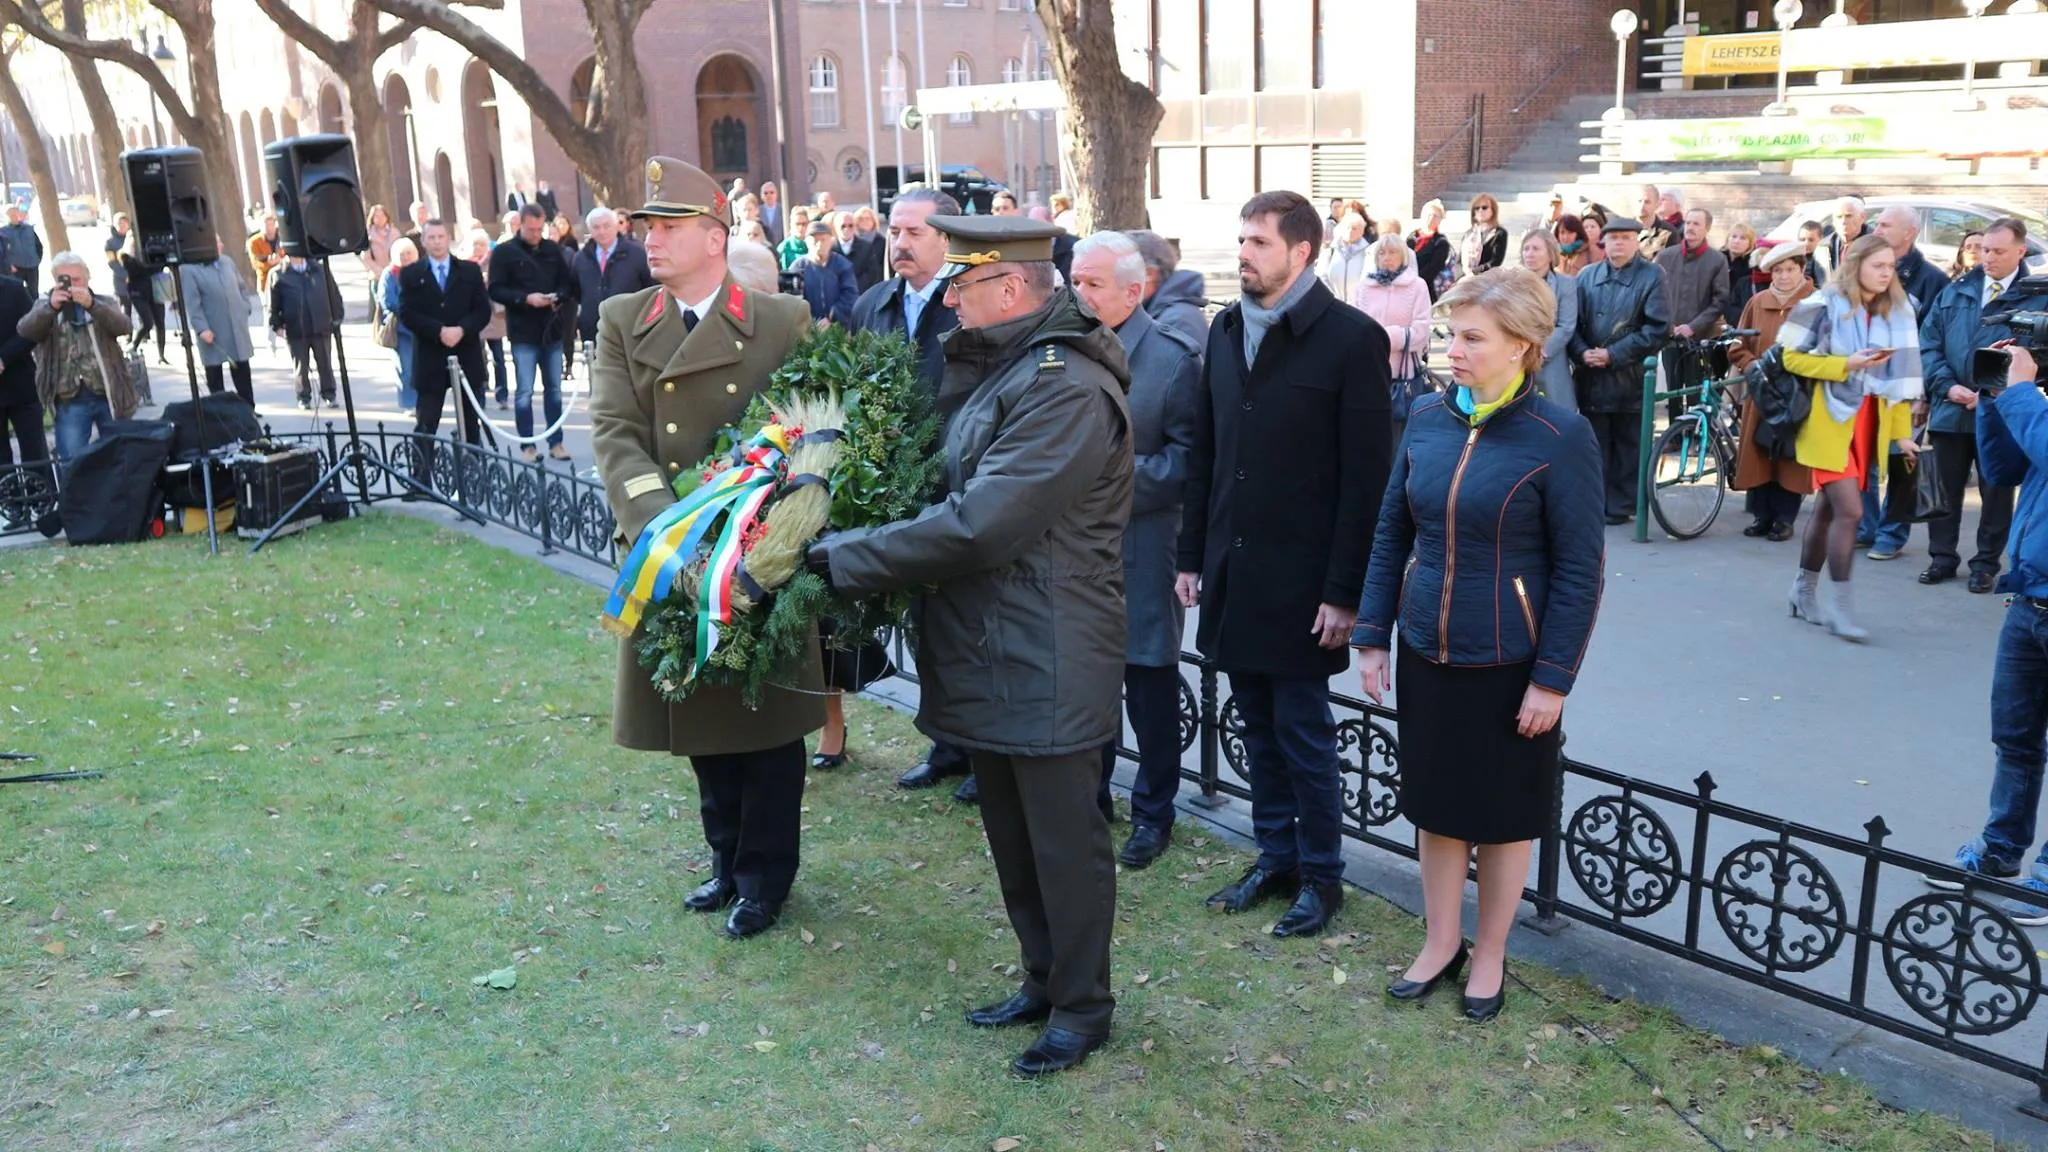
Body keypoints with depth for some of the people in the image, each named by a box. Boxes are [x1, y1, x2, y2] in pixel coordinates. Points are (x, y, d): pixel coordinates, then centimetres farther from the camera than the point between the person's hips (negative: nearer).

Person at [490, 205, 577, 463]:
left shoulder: (553, 249, 8)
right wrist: (525, 299, -19)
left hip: (552, 330, 4)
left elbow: (567, 282, 14)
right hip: (523, 333, -4)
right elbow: (496, 290, -7)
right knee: (524, 391, -1)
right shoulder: (504, 252, -2)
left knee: (554, 389, 9)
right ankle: (527, 446, 6)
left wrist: (559, 297, -8)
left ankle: (556, 442, 17)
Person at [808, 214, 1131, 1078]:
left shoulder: (1067, 387, -21)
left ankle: (1082, 1008, 25)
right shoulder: (995, 367, 11)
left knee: (1063, 842, 7)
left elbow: (977, 526, -27)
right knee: (1012, 840, 20)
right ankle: (1044, 982, 38)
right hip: (987, 656, 9)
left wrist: (842, 557, -20)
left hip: (1047, 666, -9)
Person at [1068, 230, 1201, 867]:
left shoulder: (1173, 356, -9)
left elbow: (1186, 455, -12)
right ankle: (1089, 797, 31)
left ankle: (1153, 812, 22)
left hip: (1141, 548, -4)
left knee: (1150, 688, 7)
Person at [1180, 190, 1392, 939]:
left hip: (1299, 578, -5)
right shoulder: (1226, 330, 9)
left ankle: (1320, 874, 20)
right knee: (1259, 725, 14)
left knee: (1302, 729, 4)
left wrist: (1345, 591, -13)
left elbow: (1366, 477, -11)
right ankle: (1275, 858, 28)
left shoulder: (1351, 338, -9)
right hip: (1231, 569, 5)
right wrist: (1193, 556, 10)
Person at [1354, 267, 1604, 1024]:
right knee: (1436, 805, 16)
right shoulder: (1427, 417, -1)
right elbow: (1391, 533, 6)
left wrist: (1552, 678, -13)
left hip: (1509, 667, -4)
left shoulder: (1559, 436, -14)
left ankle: (1489, 956, 32)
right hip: (1426, 654, 4)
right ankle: (1441, 944, 35)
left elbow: (1580, 569, -12)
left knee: (1502, 816, 12)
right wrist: (1372, 635, 3)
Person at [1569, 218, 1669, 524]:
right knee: (1594, 444, 7)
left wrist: (1613, 355, -12)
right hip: (1590, 378, 3)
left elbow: (1658, 328, -7)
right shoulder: (1586, 276, 11)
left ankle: (1621, 505, 12)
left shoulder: (1651, 277, 0)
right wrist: (1582, 353, -12)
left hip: (1629, 379, -3)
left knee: (1627, 447, 4)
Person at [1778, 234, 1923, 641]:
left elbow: (1900, 374, 8)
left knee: (1829, 508, 11)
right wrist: (1846, 365, -18)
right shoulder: (1825, 306, -9)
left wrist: (1902, 431, 6)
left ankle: (1804, 592, 24)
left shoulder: (1897, 313, 7)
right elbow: (1793, 358, -7)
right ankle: (1839, 605, -5)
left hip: (1868, 423, 5)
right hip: (1830, 419, -5)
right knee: (1849, 509, -12)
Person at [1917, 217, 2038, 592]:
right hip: (1950, 408, 3)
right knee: (1944, 488, 9)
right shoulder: (1954, 292, 8)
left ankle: (1986, 564, 18)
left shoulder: (2037, 298, -2)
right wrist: (1947, 385, -9)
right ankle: (1942, 557, 21)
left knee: (1995, 492, 7)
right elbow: (1929, 342, 5)